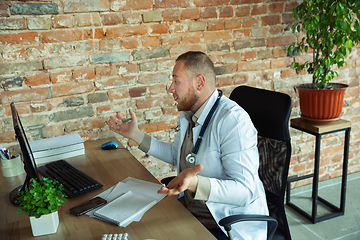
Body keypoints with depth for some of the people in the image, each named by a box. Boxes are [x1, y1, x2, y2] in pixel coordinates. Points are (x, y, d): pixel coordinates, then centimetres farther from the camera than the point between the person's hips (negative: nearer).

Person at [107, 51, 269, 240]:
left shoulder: (233, 120, -24)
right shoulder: (188, 114, 6)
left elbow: (245, 191, -28)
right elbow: (175, 154, 23)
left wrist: (195, 183, -42)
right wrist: (136, 135, 17)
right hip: (189, 211, 8)